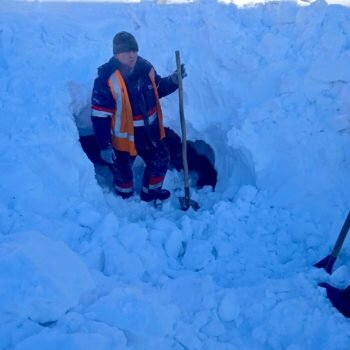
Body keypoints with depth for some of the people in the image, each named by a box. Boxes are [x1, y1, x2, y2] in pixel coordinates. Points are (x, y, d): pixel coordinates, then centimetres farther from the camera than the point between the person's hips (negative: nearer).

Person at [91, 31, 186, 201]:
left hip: (150, 131, 6)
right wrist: (104, 146, -21)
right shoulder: (106, 79, -24)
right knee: (123, 171, 14)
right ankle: (125, 200, 45)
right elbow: (100, 116, -21)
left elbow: (158, 89, 12)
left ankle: (151, 191, 50)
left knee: (160, 160, 23)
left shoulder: (145, 67, -7)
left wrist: (173, 81, -8)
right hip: (124, 136, -6)